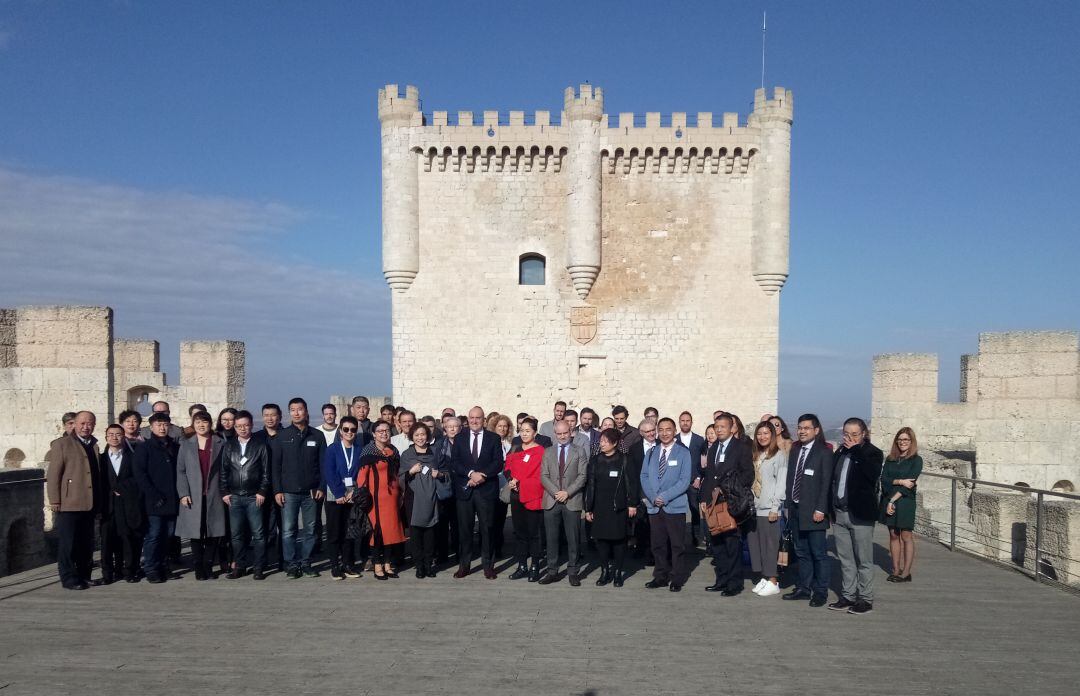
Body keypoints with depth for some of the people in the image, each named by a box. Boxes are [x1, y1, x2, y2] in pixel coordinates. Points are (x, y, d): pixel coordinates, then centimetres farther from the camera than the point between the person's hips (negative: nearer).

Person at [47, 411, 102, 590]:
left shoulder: (94, 445, 16)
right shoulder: (61, 444, -1)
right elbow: (53, 474, -6)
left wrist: (99, 500, 13)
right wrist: (54, 500, -12)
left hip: (89, 503, 6)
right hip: (69, 503, -6)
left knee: (87, 543, 11)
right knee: (67, 543, -1)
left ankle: (84, 576, 19)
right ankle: (69, 578, 6)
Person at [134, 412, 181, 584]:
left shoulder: (176, 448, 14)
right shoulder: (144, 448, 2)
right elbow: (139, 473, -6)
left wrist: (180, 495, 4)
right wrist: (155, 495, -12)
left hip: (172, 501, 4)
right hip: (154, 501, -4)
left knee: (168, 534, 7)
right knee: (153, 535, -4)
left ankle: (161, 565, 19)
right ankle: (150, 569, 4)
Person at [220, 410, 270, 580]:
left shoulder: (261, 445, 2)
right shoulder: (228, 446, 9)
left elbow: (266, 471, 0)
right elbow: (223, 471, 10)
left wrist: (262, 492, -6)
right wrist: (224, 492, 2)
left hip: (254, 497, -3)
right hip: (234, 497, 3)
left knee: (258, 534, -1)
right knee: (236, 534, 6)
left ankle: (259, 568, 6)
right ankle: (239, 566, 17)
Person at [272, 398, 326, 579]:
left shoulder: (317, 436, 6)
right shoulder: (282, 436, 5)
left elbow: (323, 464, 6)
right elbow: (275, 466, 3)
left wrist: (321, 487, -3)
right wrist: (277, 490, -4)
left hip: (311, 492, 1)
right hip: (288, 492, -1)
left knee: (310, 529, 4)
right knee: (288, 530, -2)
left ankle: (305, 563, 15)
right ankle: (292, 564, 7)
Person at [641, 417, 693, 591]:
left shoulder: (683, 453, -2)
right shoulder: (651, 453, 11)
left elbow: (685, 480, -9)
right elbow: (644, 477, 7)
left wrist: (665, 496, -15)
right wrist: (653, 497, -8)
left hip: (675, 506, -4)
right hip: (654, 506, 4)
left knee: (677, 545, 2)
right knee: (658, 544, 9)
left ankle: (677, 579, 11)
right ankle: (660, 576, 20)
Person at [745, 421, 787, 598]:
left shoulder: (779, 455, -5)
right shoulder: (756, 455, 15)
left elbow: (781, 482, -10)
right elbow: (751, 481, 12)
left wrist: (775, 508, -13)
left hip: (769, 509, -6)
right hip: (754, 507, 7)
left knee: (769, 544, -2)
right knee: (755, 543, 7)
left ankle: (773, 582, 6)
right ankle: (764, 578, 17)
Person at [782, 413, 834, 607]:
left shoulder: (824, 453, -7)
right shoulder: (794, 451, 12)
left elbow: (826, 483, -12)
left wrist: (820, 509, -16)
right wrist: (788, 504, 10)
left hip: (813, 511, -6)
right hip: (795, 509, 6)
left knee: (818, 553, 1)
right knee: (801, 552, 13)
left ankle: (820, 592, 9)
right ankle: (803, 588, 20)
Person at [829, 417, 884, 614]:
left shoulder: (872, 453, -5)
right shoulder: (840, 453, 12)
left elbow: (872, 474, -25)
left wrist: (856, 450, -19)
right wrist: (831, 509, 10)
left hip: (860, 514, -6)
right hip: (839, 514, 6)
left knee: (864, 560, 2)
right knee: (845, 559, 12)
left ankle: (865, 599, 11)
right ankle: (848, 596, 21)